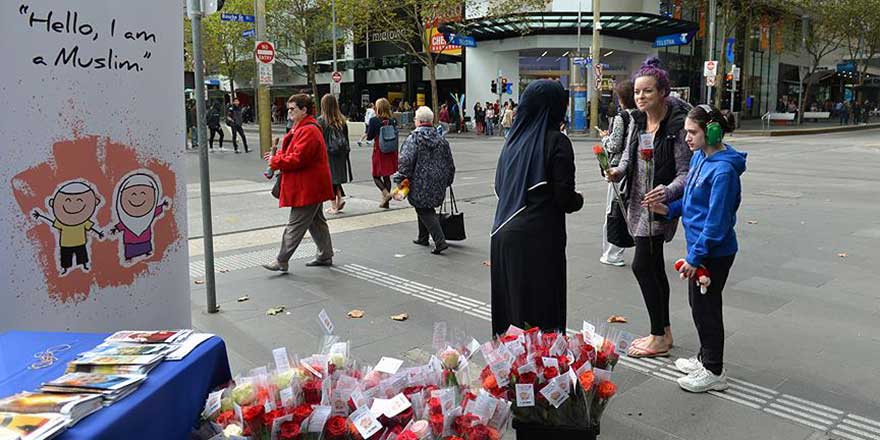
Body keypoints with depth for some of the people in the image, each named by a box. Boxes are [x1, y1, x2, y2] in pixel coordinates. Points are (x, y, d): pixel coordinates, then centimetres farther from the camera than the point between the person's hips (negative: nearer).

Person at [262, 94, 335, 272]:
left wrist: (275, 162, -15)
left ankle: (282, 261, -1)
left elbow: (298, 159, -26)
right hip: (312, 187, 11)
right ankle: (325, 256, 27)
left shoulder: (308, 131, -20)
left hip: (308, 188, -11)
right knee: (316, 222, 17)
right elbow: (293, 153, 20)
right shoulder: (301, 128, 15)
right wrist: (277, 156, 1)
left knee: (295, 225, -6)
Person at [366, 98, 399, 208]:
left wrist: (368, 126, 8)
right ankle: (385, 201, 16)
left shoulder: (374, 120, -12)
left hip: (379, 151, -4)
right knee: (387, 176, 13)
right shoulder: (393, 120, -2)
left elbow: (369, 137, -5)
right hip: (391, 152, 4)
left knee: (376, 176, 9)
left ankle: (386, 193, -14)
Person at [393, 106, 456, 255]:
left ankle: (440, 242, -11)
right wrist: (447, 181, 25)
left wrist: (400, 179, -10)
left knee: (425, 212, 1)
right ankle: (423, 238, 34)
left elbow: (406, 161, -20)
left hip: (420, 184, -6)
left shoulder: (413, 139, -10)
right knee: (426, 208, 23)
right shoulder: (441, 139, 9)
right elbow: (450, 164, 14)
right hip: (438, 184, 6)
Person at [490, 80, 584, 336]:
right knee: (541, 305, 4)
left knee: (510, 301, 15)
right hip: (540, 237, -6)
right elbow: (565, 198, -12)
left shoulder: (514, 138, 8)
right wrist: (578, 200, 8)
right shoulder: (557, 142, -9)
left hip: (504, 235, 6)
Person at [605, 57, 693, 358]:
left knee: (642, 265, -7)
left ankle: (659, 338, 7)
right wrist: (618, 171, -4)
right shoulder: (639, 120, 5)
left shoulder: (677, 125, -16)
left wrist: (667, 192, -34)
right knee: (654, 266, 14)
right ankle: (663, 331, 28)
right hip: (638, 202, 8)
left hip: (659, 205, -8)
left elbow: (685, 172, -16)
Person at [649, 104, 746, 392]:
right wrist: (670, 209, 1)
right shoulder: (699, 156, 5)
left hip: (714, 252, -9)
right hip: (699, 245, 9)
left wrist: (695, 256, -21)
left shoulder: (723, 169, -24)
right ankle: (705, 358, 38)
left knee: (705, 308, 4)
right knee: (698, 303, 20)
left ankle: (714, 372, 20)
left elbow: (717, 220, -24)